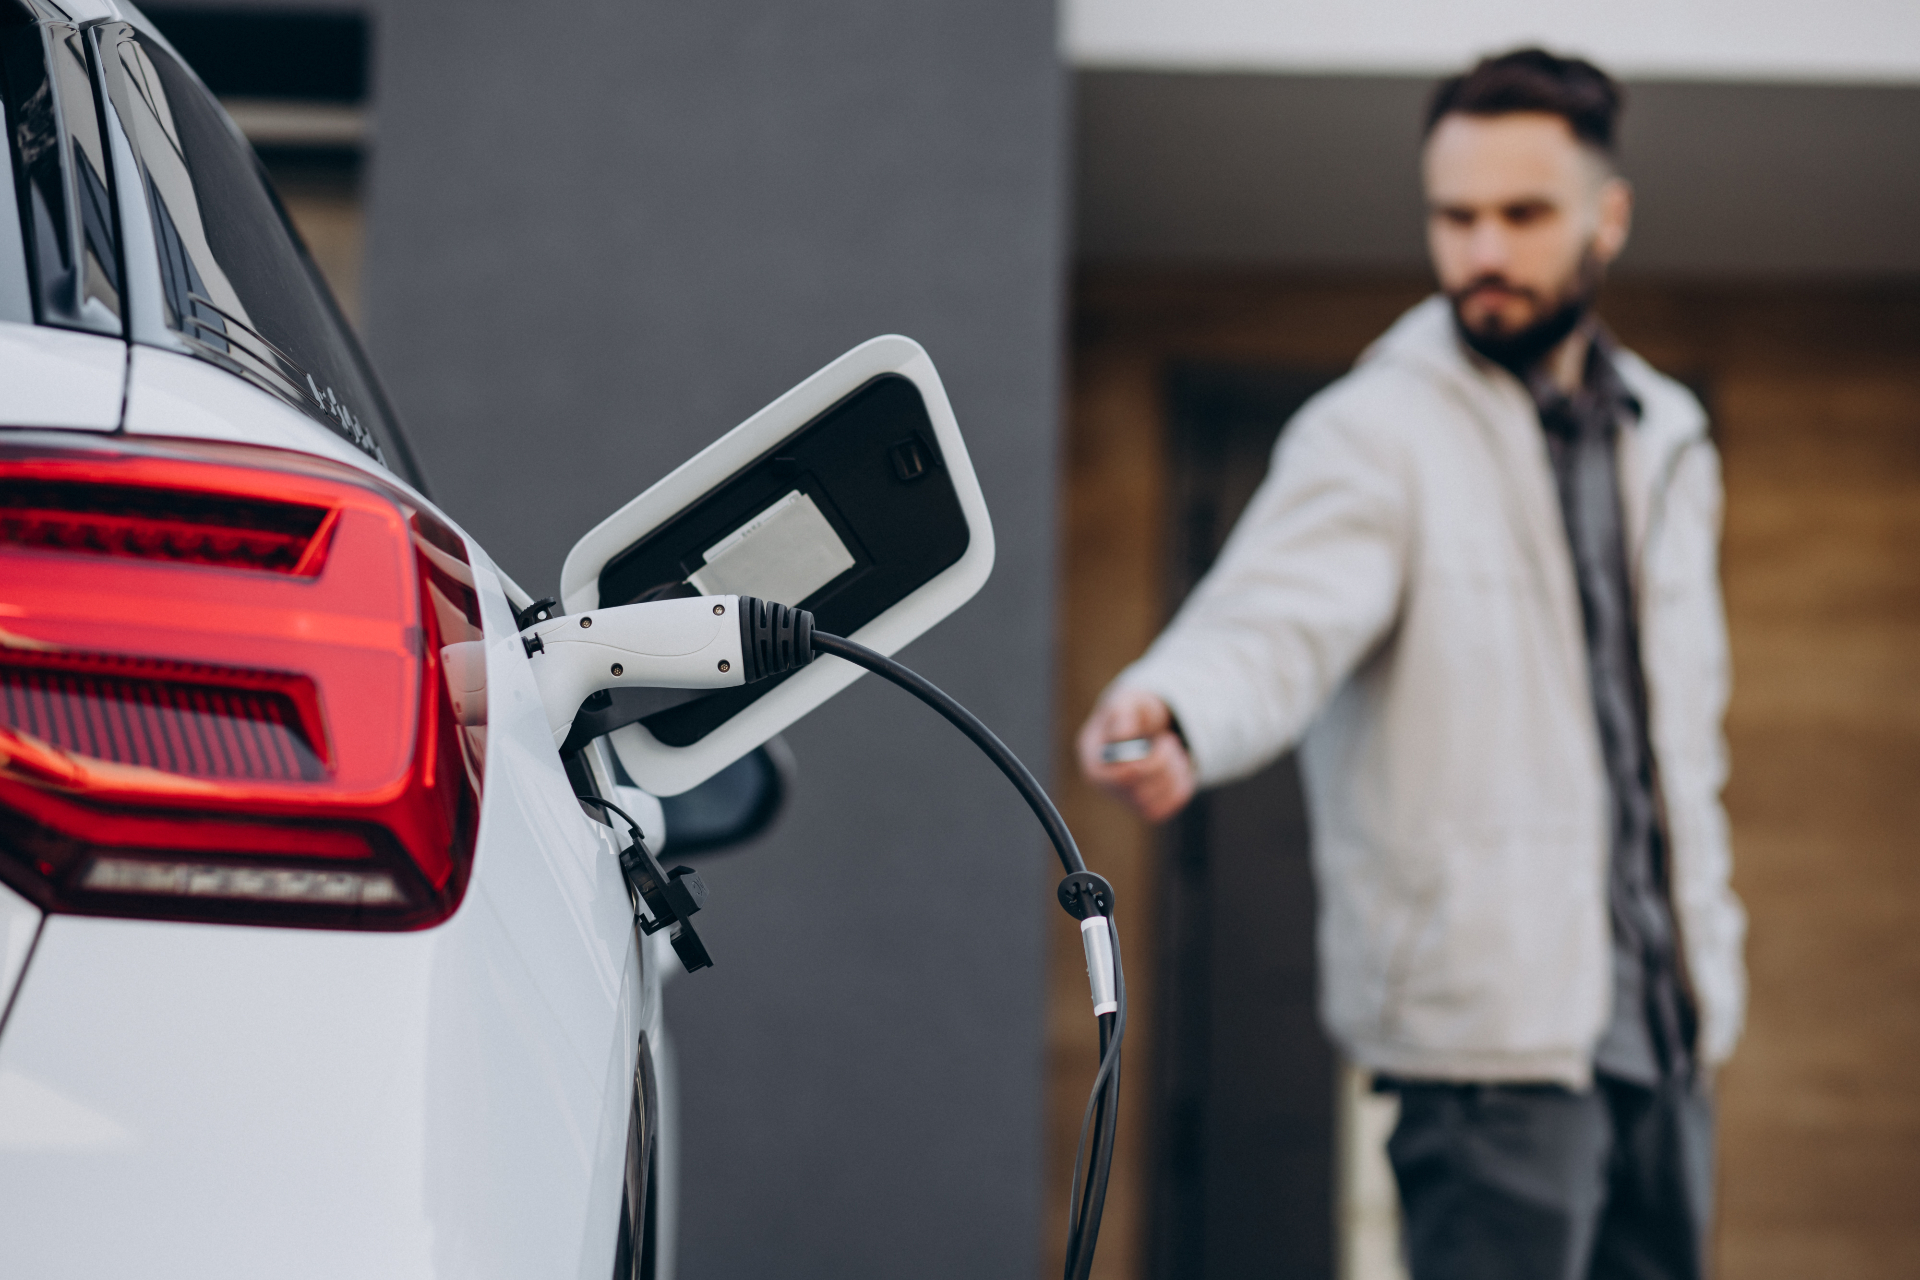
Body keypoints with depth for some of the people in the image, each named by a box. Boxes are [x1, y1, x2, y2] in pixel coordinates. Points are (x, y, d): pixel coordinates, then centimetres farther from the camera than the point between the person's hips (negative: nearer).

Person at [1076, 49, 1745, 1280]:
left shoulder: (1667, 442, 13)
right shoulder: (1376, 433, -8)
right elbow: (1278, 618, -27)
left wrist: (1704, 927, 16)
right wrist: (1179, 717, -49)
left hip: (1664, 1033, 7)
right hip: (1495, 1026, -7)